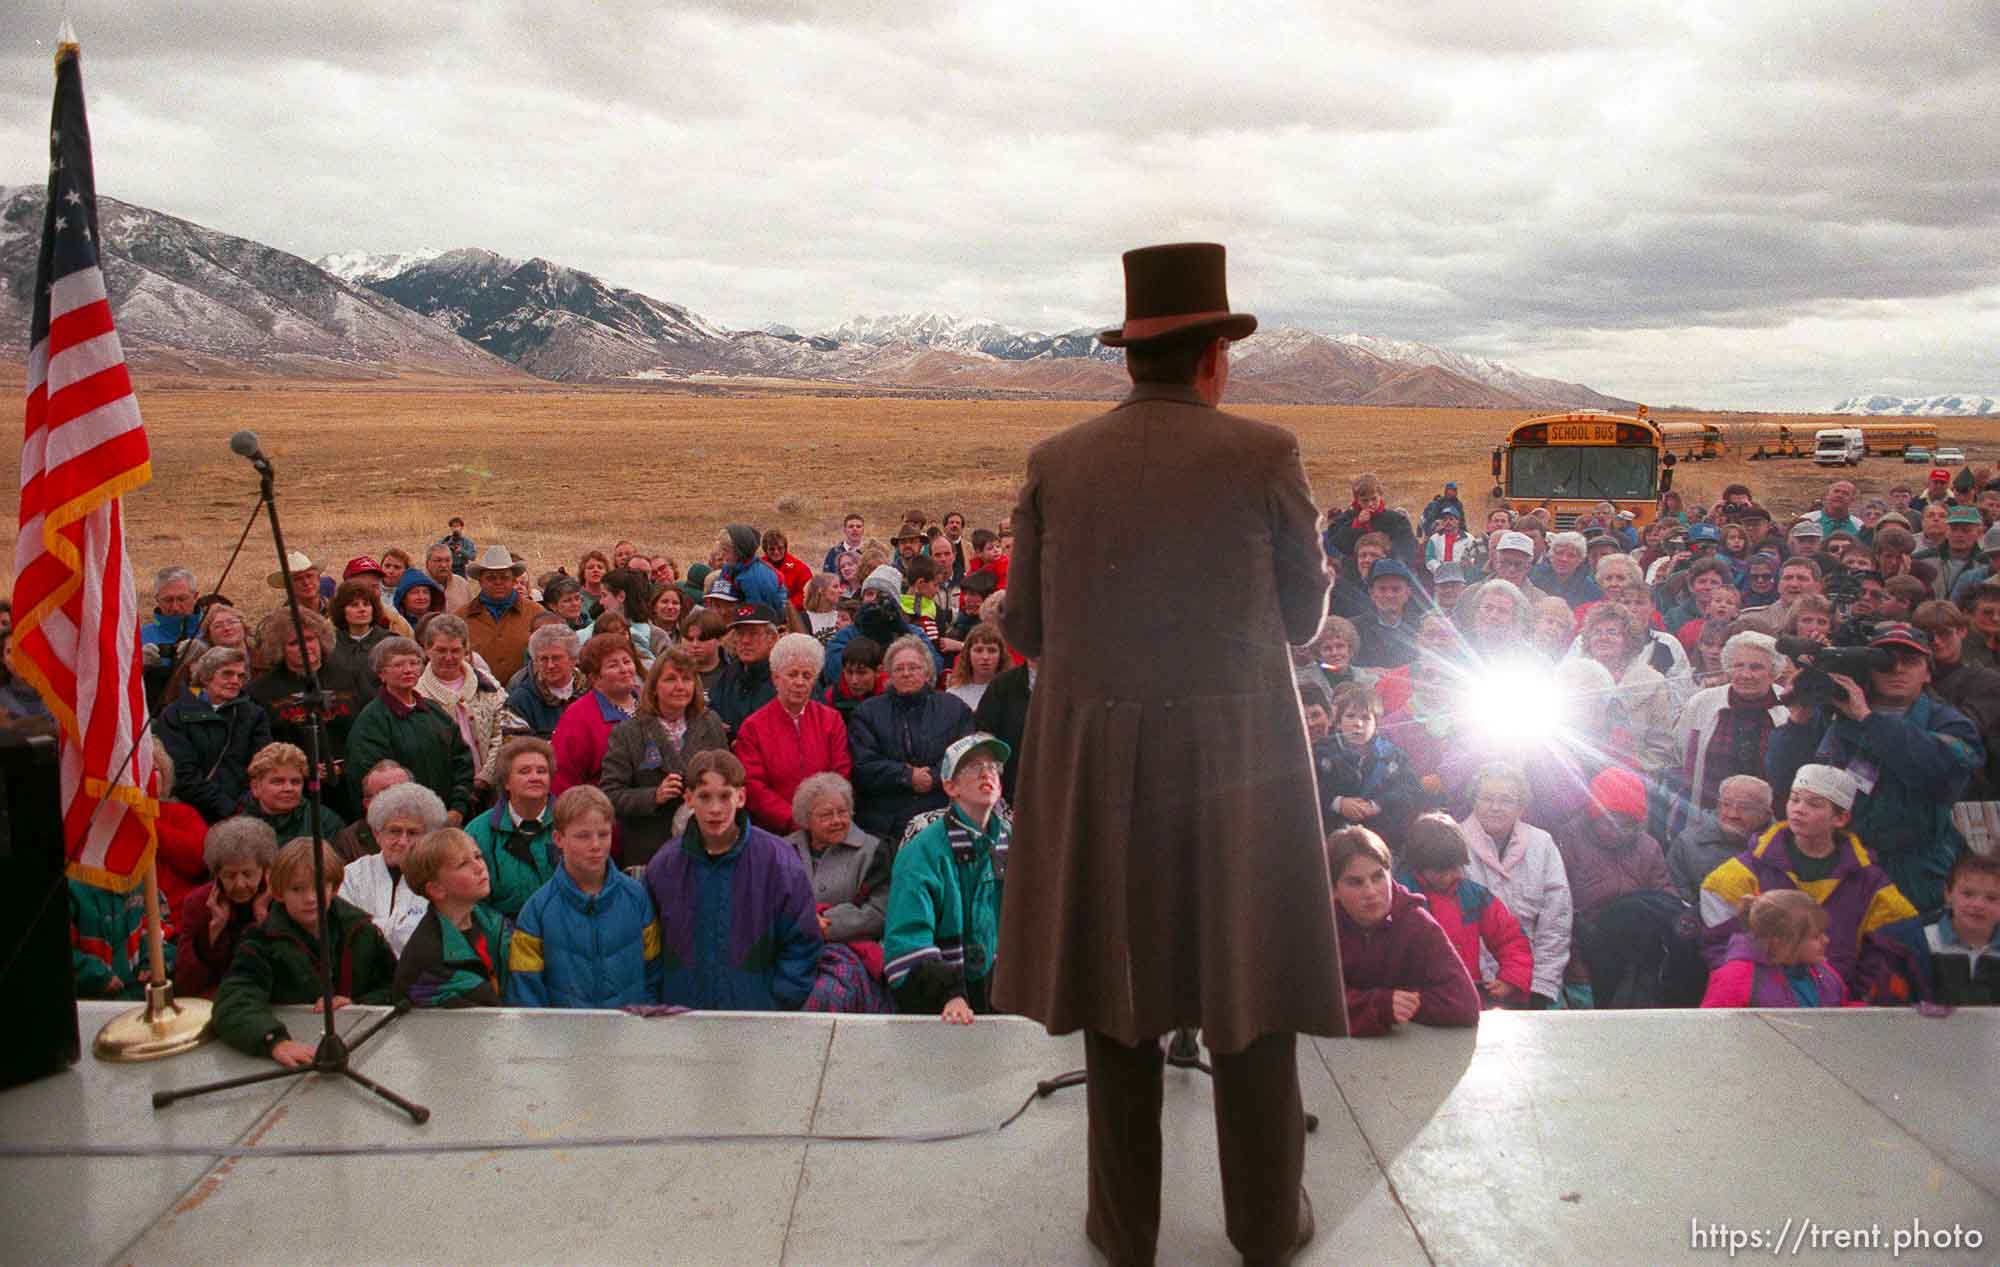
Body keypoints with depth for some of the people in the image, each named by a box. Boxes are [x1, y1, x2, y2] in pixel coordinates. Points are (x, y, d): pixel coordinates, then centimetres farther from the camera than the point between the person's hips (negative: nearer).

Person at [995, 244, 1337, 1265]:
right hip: (1238, 755, -2)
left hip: (1095, 758, 2)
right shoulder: (1264, 455, -5)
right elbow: (1301, 616, 5)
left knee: (1118, 980, 14)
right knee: (1249, 985, 12)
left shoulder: (1056, 463, 1)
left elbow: (1026, 629, 5)